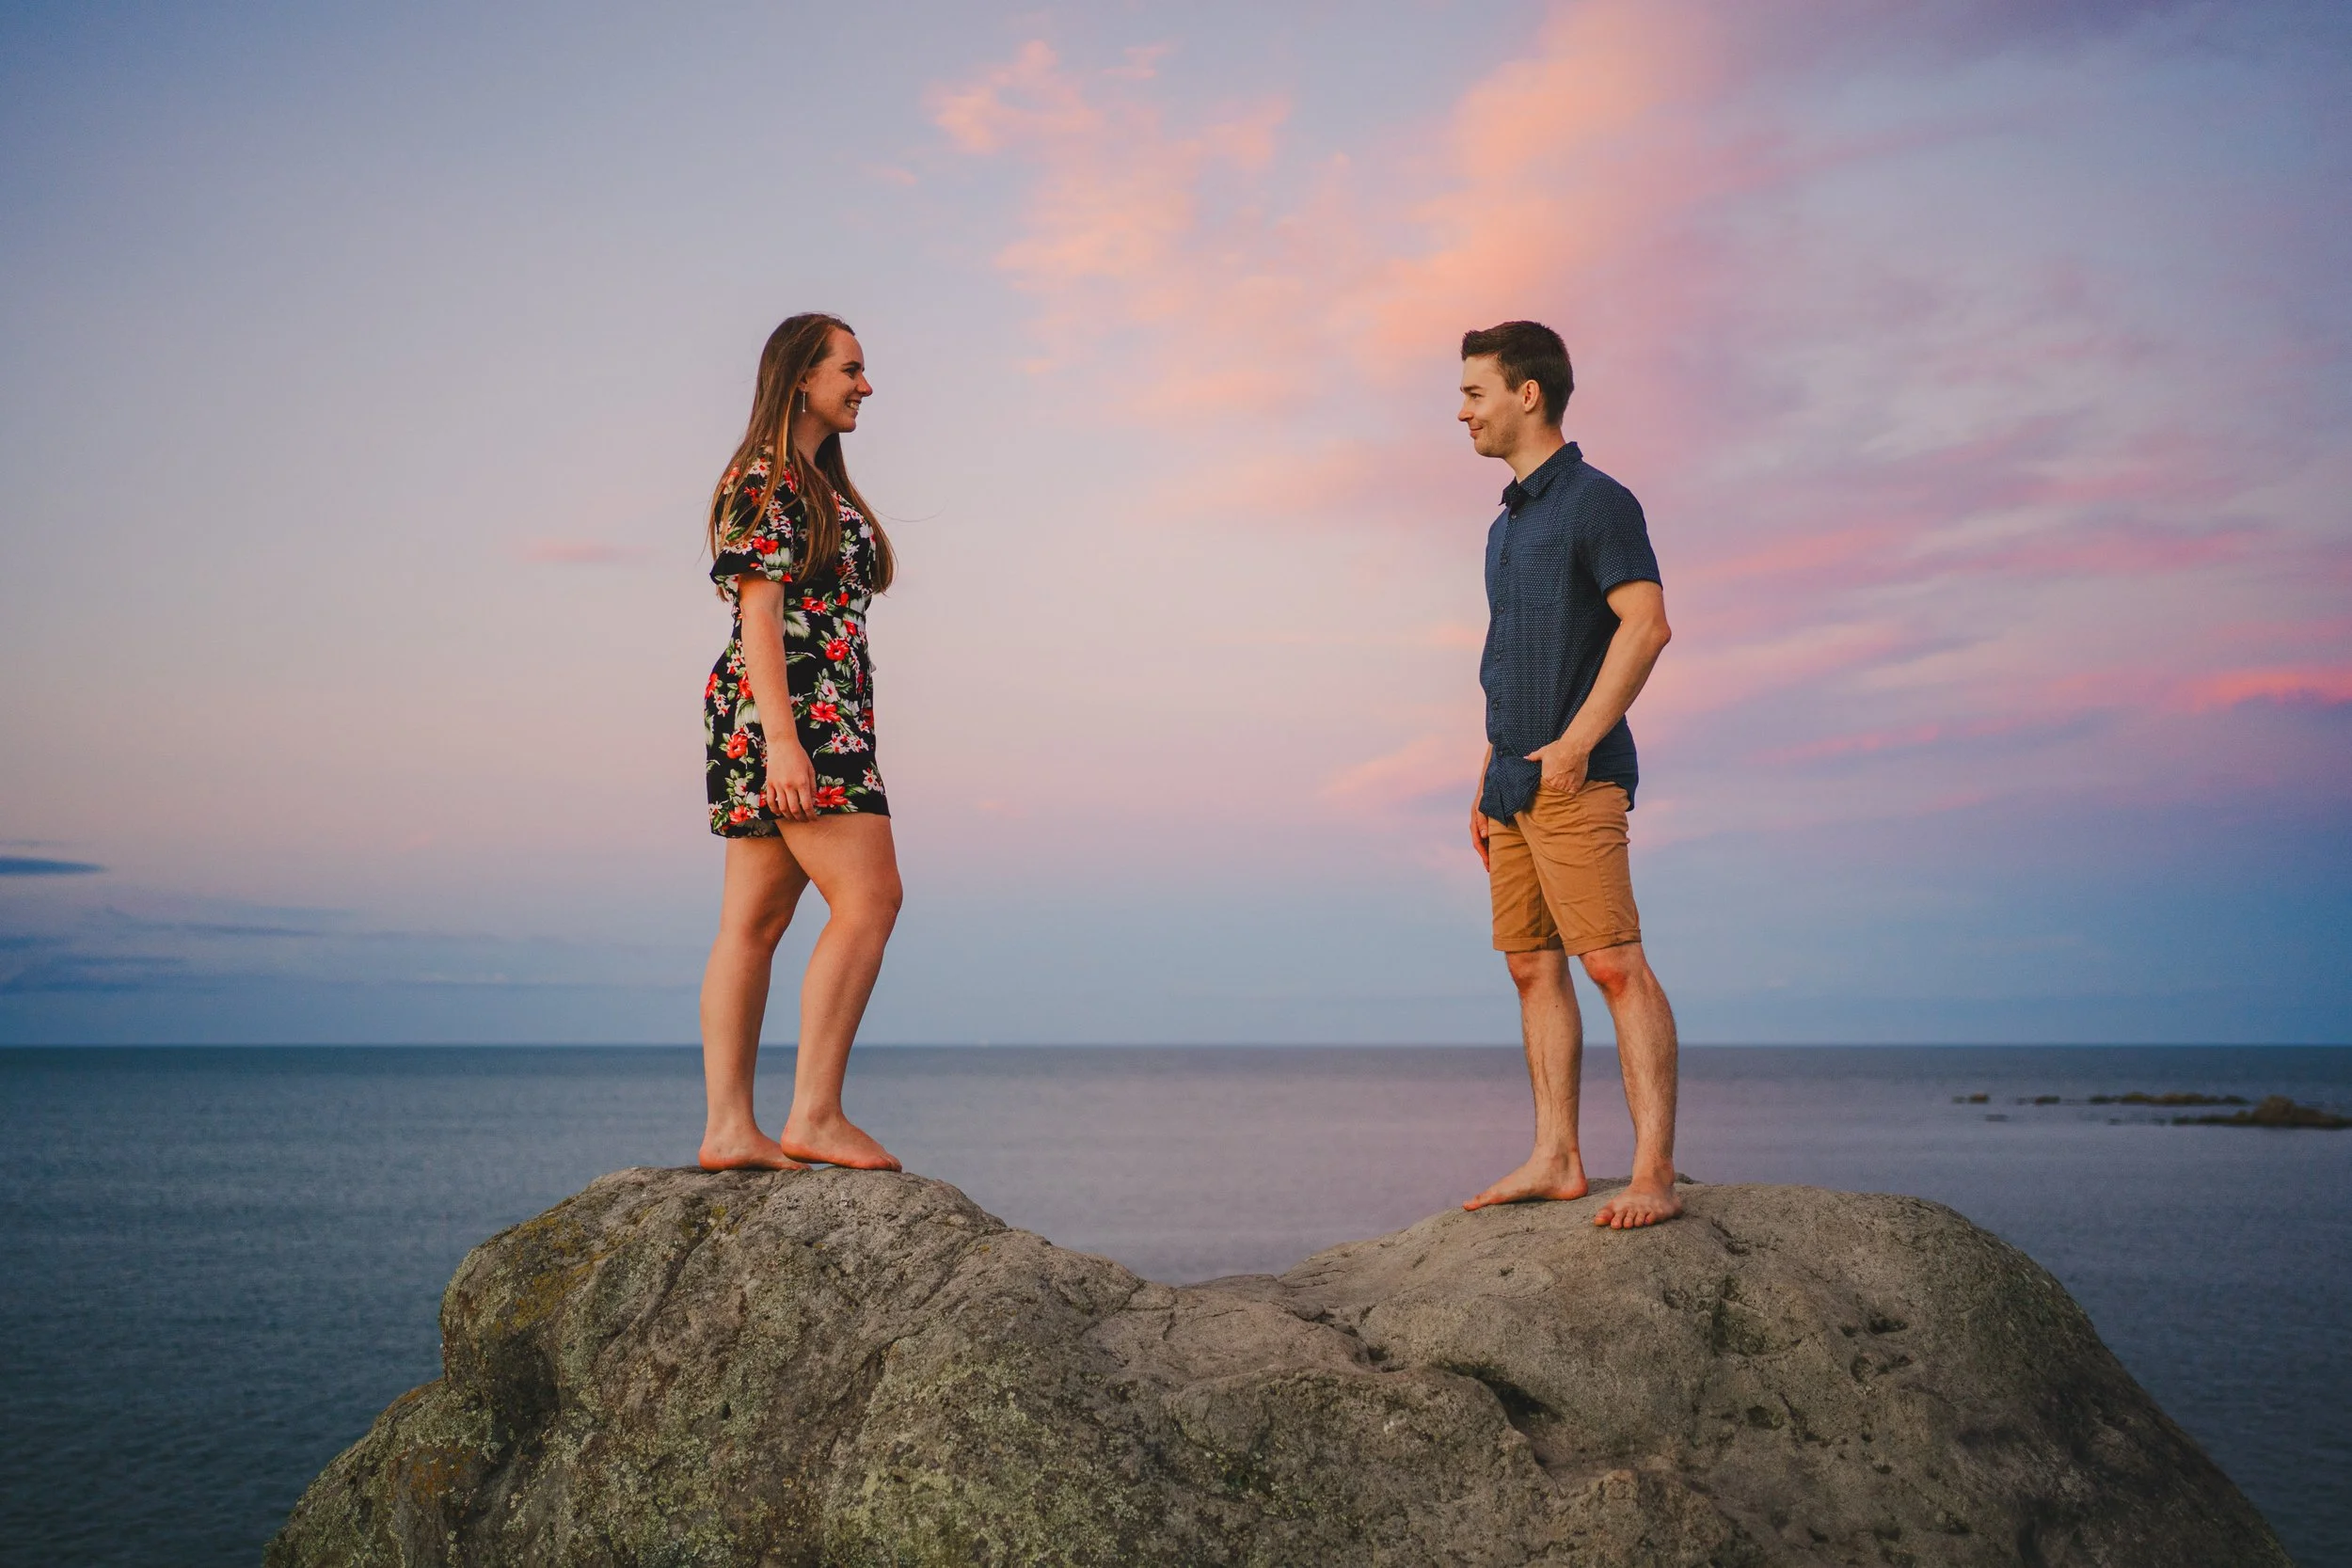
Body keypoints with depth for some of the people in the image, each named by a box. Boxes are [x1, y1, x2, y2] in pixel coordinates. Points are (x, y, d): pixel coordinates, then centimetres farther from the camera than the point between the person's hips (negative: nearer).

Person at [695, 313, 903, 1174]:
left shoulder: (820, 484, 24)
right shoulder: (764, 477, -6)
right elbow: (759, 610, -14)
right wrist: (783, 738, -21)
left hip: (819, 716, 10)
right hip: (783, 710, -10)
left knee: (755, 922, 5)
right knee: (868, 898, -13)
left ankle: (728, 1127, 5)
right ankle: (814, 1114, -13)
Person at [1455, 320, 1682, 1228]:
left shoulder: (1596, 500, -5)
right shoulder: (1507, 524, 21)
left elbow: (1647, 623, -16)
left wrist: (1574, 743, -19)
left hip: (1576, 780, -9)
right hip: (1518, 783, 9)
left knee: (1615, 964, -12)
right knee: (1533, 968, 7)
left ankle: (1654, 1171, -13)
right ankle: (1555, 1159, 12)